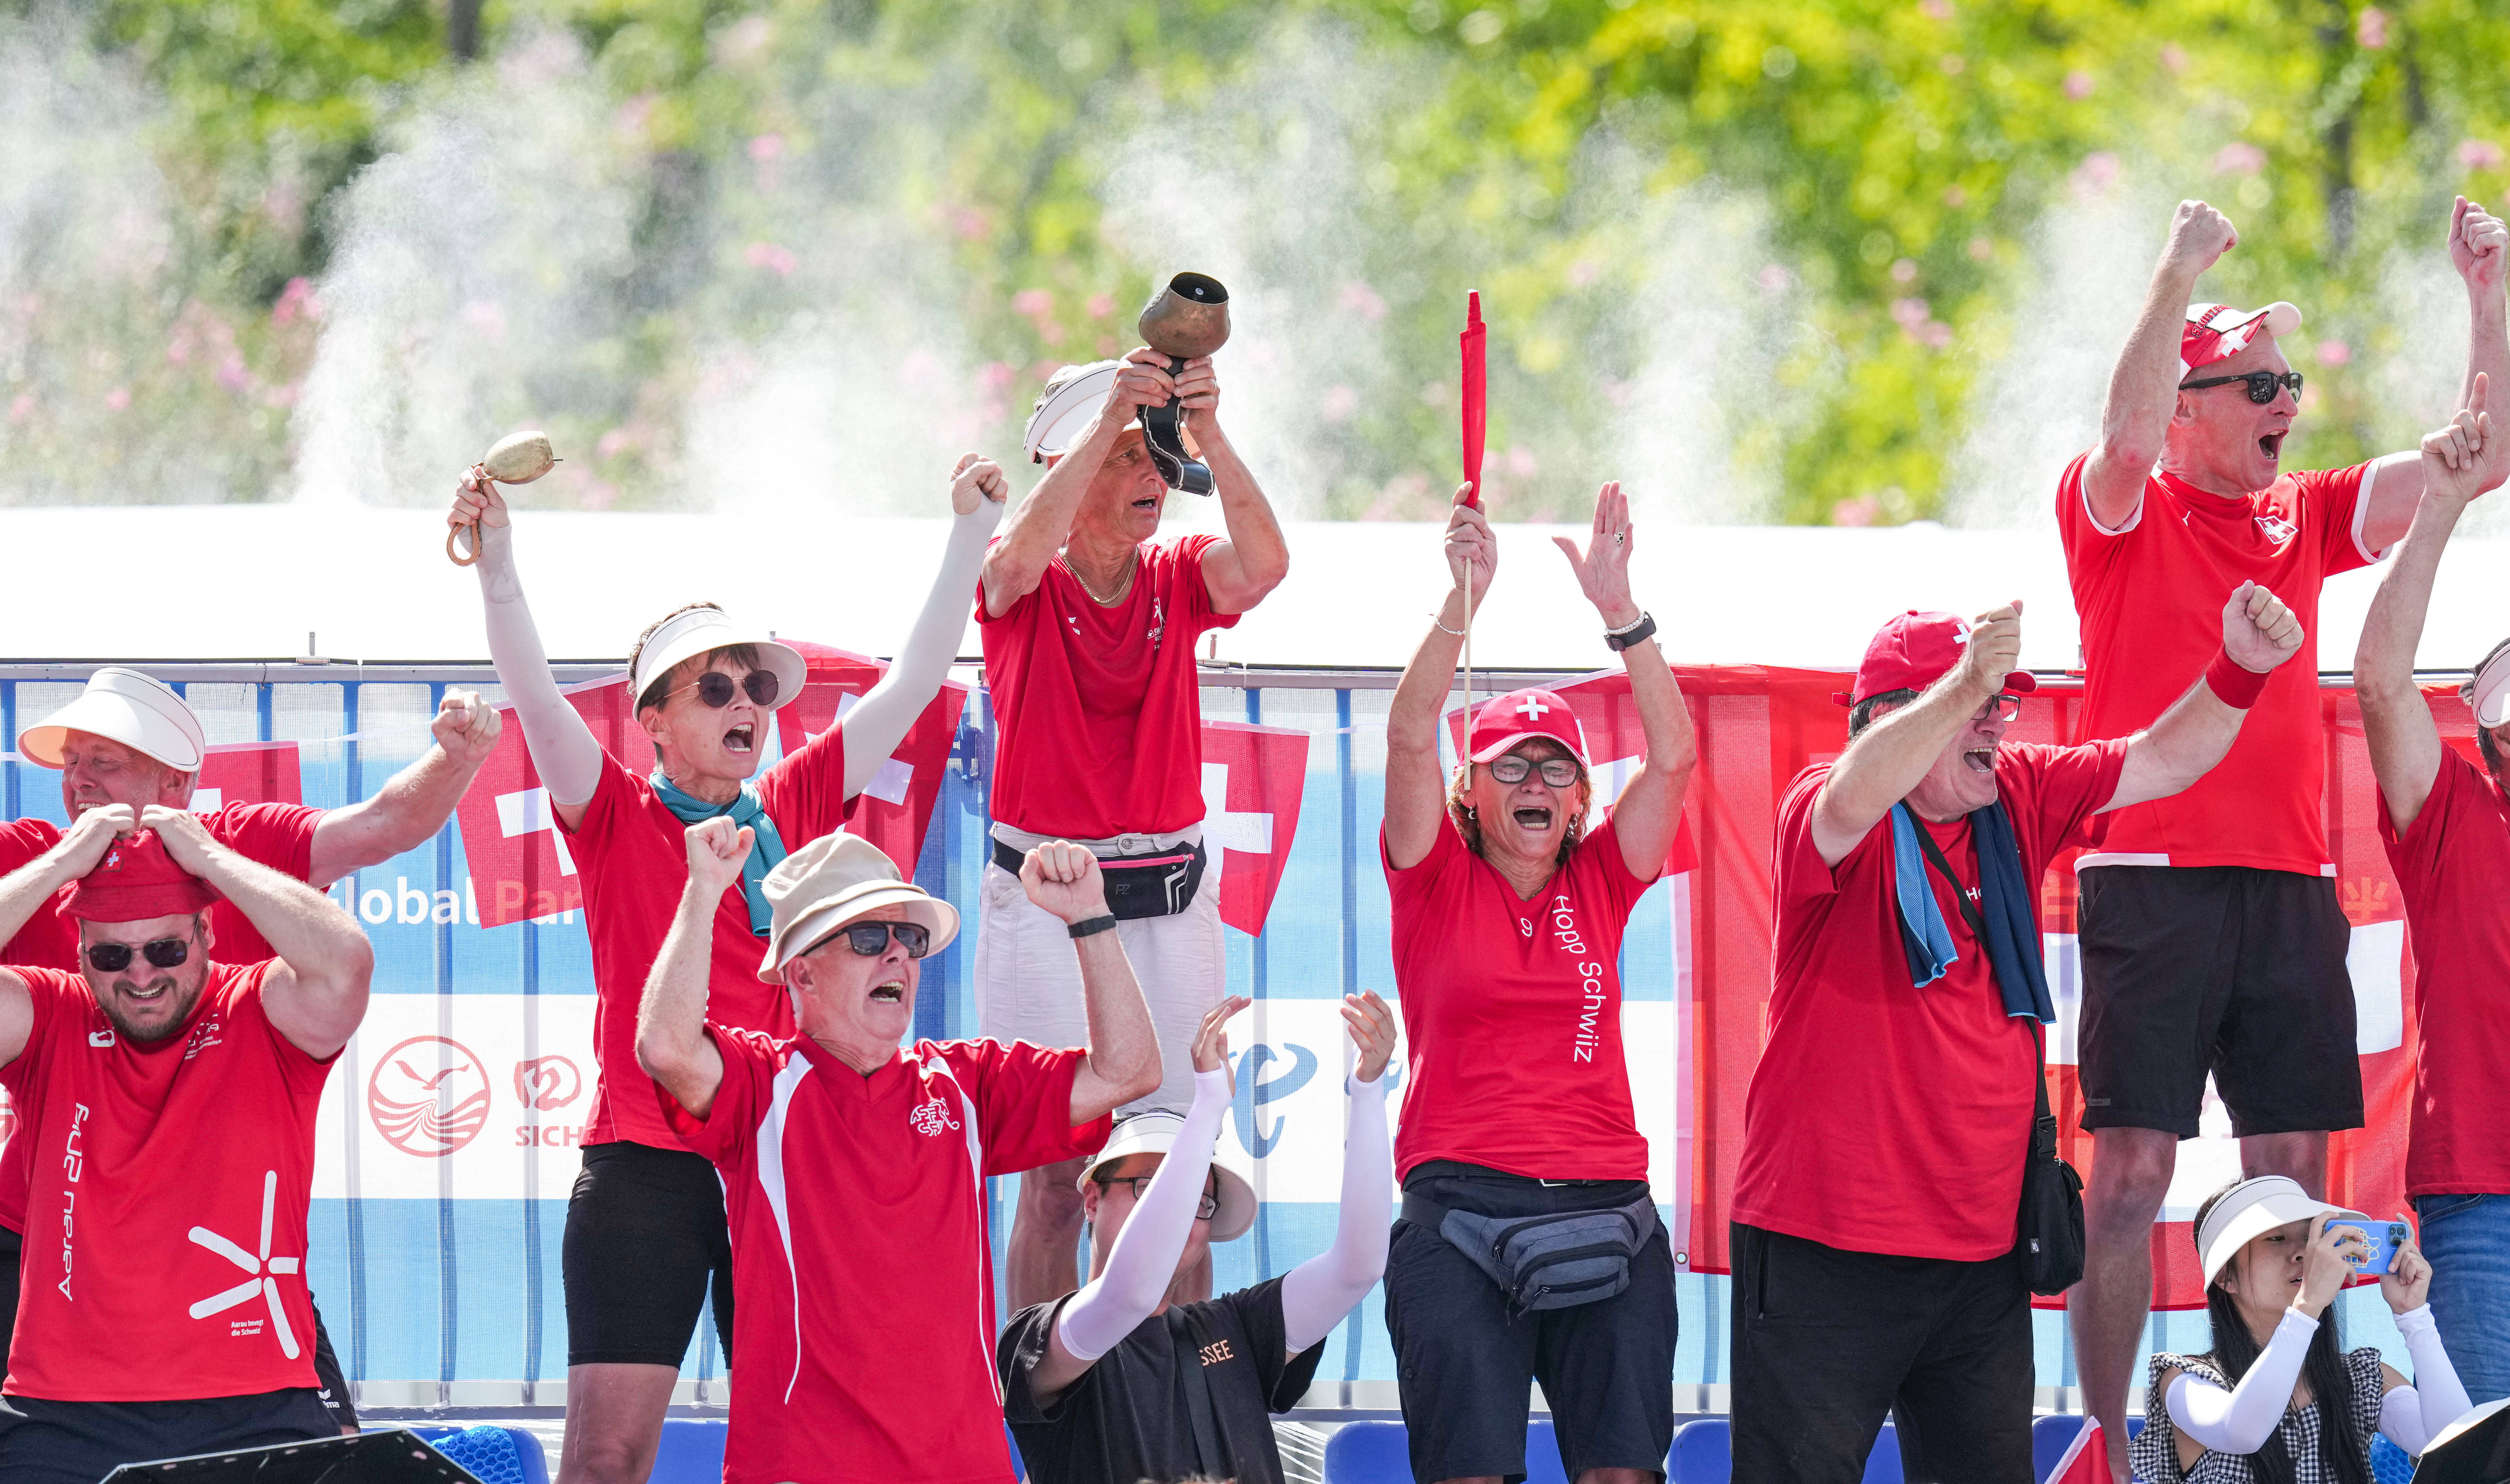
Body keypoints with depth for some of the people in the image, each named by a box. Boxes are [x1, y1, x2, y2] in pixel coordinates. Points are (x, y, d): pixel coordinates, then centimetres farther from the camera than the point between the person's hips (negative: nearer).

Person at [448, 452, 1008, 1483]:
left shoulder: (798, 808, 13)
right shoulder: (615, 816, 3)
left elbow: (913, 683, 12)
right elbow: (534, 696, -11)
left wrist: (970, 537, 6)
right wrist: (496, 562, -24)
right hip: (644, 1168, -3)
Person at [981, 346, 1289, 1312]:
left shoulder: (1179, 580, 6)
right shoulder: (1020, 589, -2)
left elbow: (1265, 562, -14)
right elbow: (1022, 552, -26)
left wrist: (1209, 436, -25)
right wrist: (1111, 416, -30)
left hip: (1169, 901, 3)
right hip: (1044, 899, -3)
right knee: (1055, 1170, -4)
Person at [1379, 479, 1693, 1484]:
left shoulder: (1599, 884, 12)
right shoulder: (1437, 880, 6)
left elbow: (1672, 757, 2)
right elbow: (1409, 737, -7)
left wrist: (1619, 610, -8)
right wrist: (1463, 601, -20)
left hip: (1605, 1206, 3)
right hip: (1462, 1204, -3)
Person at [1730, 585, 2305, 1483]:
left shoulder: (2018, 800, 10)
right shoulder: (1821, 811, -10)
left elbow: (2162, 764, 12)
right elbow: (1850, 805, -34)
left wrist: (2239, 671, -6)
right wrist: (1964, 687, -45)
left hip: (1981, 1251, 7)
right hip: (1828, 1252, -7)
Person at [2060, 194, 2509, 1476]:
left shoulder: (2305, 520, 16)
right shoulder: (2124, 515, 2)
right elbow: (2128, 437, -22)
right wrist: (2178, 277, -24)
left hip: (2290, 886, 5)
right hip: (2151, 878, -5)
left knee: (2292, 1169, 4)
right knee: (2132, 1168, -6)